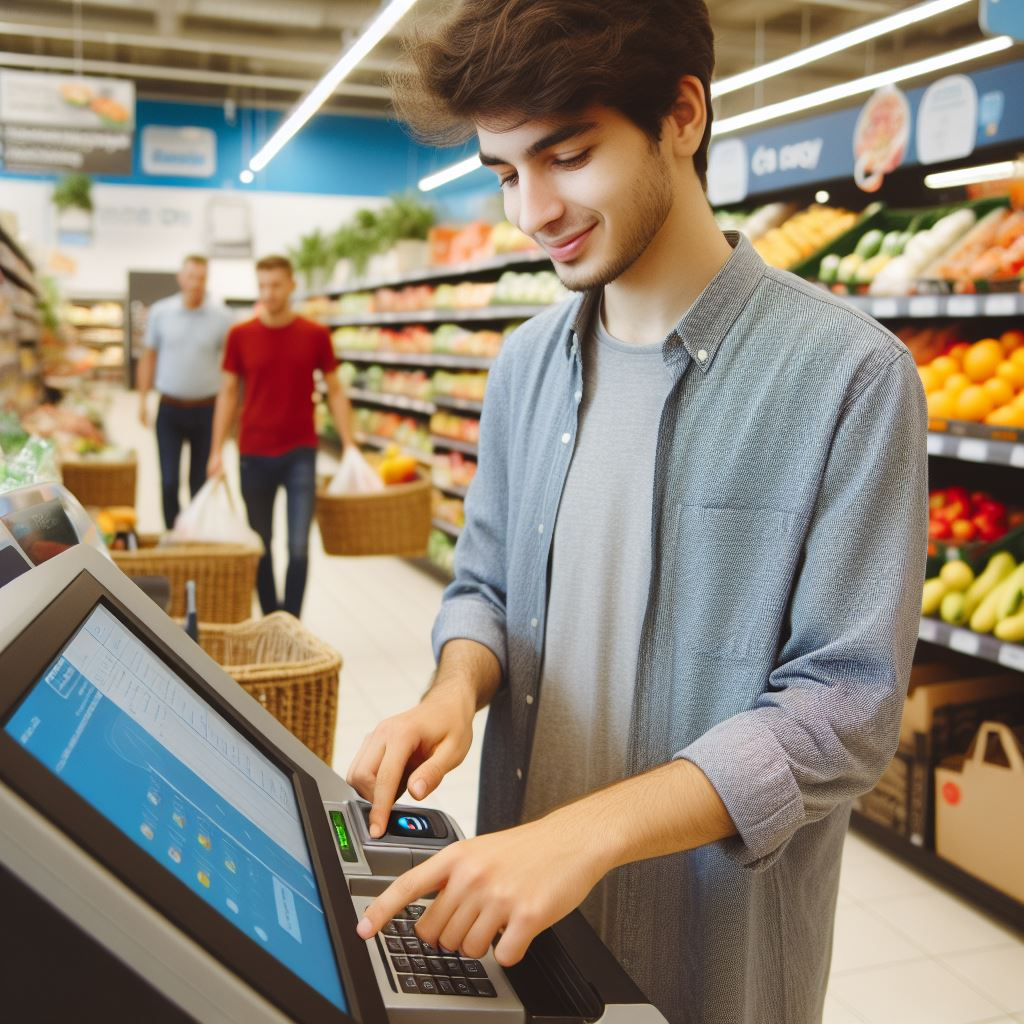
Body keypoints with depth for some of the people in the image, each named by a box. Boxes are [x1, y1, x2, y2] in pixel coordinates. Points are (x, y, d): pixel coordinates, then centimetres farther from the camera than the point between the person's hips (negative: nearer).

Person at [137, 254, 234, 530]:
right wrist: (143, 399, 6)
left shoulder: (222, 317, -4)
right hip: (169, 410, 1)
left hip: (206, 410, -1)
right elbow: (149, 357, 10)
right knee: (169, 481, -3)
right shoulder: (160, 312, 1)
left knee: (200, 482, 9)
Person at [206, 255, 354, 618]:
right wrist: (217, 451, 2)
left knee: (298, 547, -5)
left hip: (300, 453, -1)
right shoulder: (240, 335, 1)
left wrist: (349, 445, -3)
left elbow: (334, 391, 5)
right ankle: (269, 621, 24)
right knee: (260, 546, 10)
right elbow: (229, 392, 7)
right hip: (254, 455, 1)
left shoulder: (315, 335, -1)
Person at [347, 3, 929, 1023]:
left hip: (710, 939, -4)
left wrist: (589, 832, -29)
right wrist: (456, 689, -13)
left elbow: (844, 708, -19)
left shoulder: (848, 374, -17)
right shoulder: (527, 362, 0)